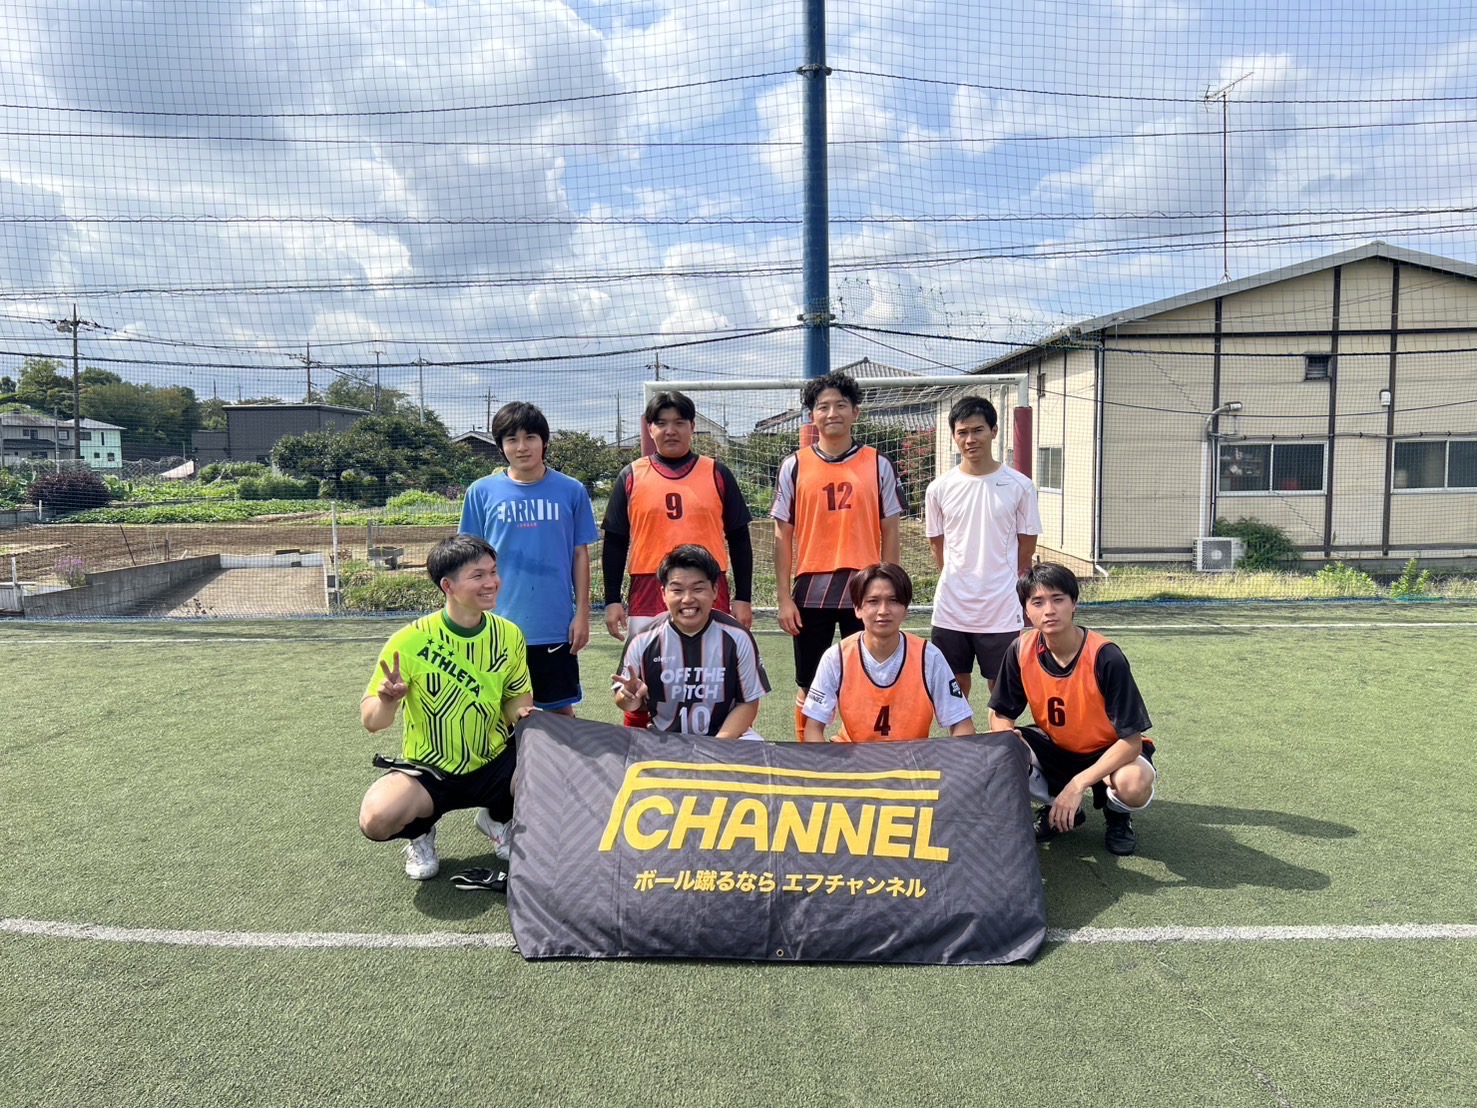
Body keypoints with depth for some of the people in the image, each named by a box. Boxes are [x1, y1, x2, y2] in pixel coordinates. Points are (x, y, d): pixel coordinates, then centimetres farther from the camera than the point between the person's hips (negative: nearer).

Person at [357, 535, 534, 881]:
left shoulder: (509, 635, -8)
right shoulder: (411, 640, -18)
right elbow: (371, 721, -14)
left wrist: (523, 712, -17)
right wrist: (388, 701, -36)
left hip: (494, 764, 3)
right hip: (428, 772, -3)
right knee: (376, 818, -32)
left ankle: (498, 818, 11)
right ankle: (421, 831, 8)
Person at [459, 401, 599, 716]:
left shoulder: (571, 491, 0)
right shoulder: (482, 492, 0)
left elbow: (580, 555, 4)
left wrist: (582, 613, 1)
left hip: (556, 627, 0)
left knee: (560, 709, 11)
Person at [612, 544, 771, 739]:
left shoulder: (737, 637, -12)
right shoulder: (643, 640, -11)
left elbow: (748, 701, -4)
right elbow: (625, 700, 3)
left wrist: (719, 744, -18)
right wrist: (630, 698, -21)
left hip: (727, 735, -1)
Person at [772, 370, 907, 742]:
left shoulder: (879, 465, 3)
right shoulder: (794, 466, 2)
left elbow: (889, 533, 5)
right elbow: (783, 536, 3)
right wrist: (784, 598, -2)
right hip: (810, 592, 0)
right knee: (809, 686, 9)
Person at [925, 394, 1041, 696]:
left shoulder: (1019, 486, -3)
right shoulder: (939, 488, 1)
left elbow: (1027, 545, 4)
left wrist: (998, 582, 7)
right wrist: (960, 582, 8)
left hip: (1002, 610, -1)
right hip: (951, 610, 2)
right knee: (953, 685, 10)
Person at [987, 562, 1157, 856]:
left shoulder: (1106, 657, -27)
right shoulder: (1021, 651, -16)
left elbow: (1131, 740, -26)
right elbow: (999, 714, -4)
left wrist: (1078, 784, -33)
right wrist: (1007, 737, -29)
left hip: (1109, 752, -3)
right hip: (1054, 748, 3)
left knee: (1134, 784, -37)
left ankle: (1117, 814, 4)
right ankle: (1058, 808, 5)